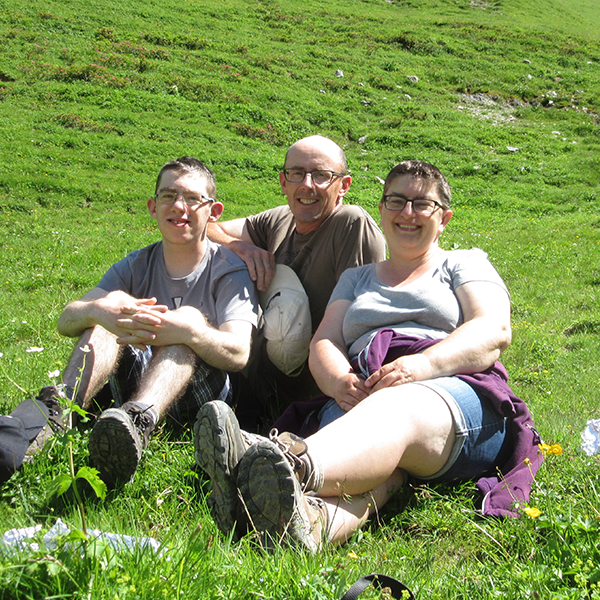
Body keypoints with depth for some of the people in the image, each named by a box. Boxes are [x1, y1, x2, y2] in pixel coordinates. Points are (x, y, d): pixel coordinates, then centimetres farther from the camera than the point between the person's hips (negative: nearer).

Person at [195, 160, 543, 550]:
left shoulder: (466, 265, 22)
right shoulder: (357, 278, 32)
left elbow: (494, 330, 2)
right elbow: (324, 343, 17)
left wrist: (425, 364, -18)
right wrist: (338, 380, -10)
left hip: (458, 392, -3)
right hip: (363, 396, 3)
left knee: (392, 411, -40)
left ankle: (297, 466, -72)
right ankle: (314, 517, -71)